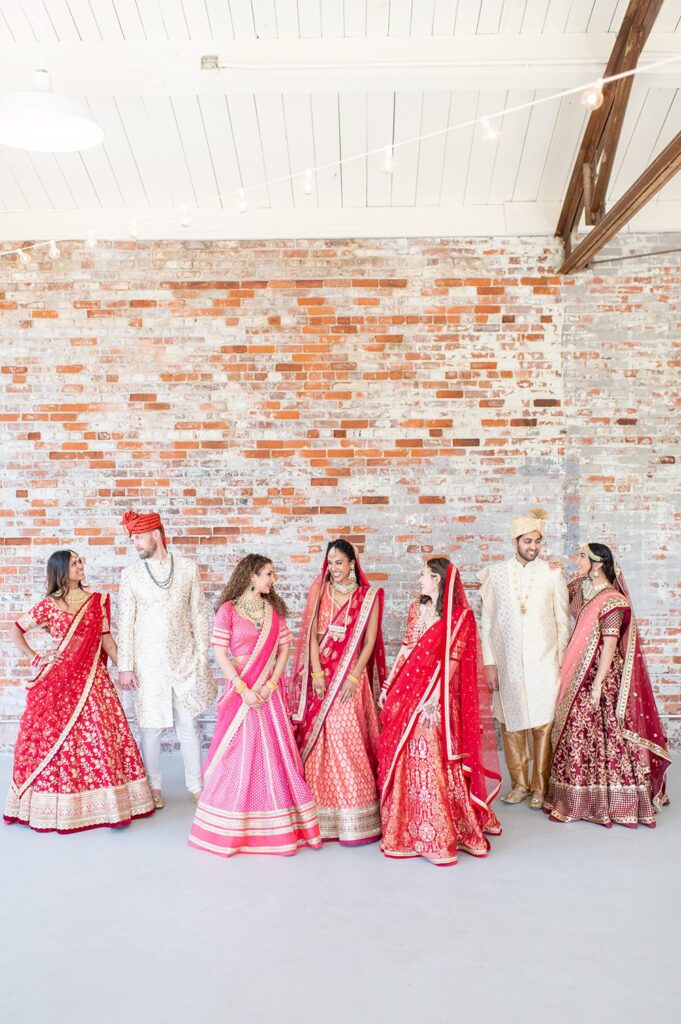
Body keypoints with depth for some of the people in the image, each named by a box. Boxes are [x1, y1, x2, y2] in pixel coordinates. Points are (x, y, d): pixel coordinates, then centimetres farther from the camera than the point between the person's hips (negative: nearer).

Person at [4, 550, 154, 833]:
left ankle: (110, 802, 3)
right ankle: (55, 806, 17)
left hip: (92, 680, 1)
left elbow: (106, 639, 6)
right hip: (57, 682, -1)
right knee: (54, 739, 4)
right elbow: (16, 630, 7)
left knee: (100, 739, -3)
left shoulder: (98, 601, 6)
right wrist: (34, 658, 1)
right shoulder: (49, 605, 0)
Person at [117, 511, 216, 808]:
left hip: (185, 658, 1)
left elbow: (199, 614, 3)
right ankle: (154, 787, 22)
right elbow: (125, 623, -1)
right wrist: (124, 666, -4)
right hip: (148, 661, 0)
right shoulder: (131, 574, -1)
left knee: (190, 724, 6)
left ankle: (195, 785, 21)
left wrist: (202, 656, 0)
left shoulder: (188, 567, 0)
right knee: (150, 725, 5)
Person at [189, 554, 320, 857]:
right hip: (241, 689, -3)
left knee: (274, 754, 5)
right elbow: (220, 654, -8)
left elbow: (284, 649, 5)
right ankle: (231, 829, 15)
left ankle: (278, 826, 18)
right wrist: (244, 690, -13)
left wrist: (270, 685, -7)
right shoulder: (228, 610, -4)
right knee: (238, 755, 1)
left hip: (270, 690, 4)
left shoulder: (275, 609, 8)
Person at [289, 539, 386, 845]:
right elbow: (312, 634, 2)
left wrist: (354, 678, -11)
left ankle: (355, 820, 4)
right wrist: (317, 674, -8)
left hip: (351, 676, -2)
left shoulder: (368, 597, 2)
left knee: (349, 741, -6)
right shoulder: (318, 591, 7)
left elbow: (370, 642, -1)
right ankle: (320, 817, 13)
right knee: (317, 741, 3)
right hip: (321, 674, 2)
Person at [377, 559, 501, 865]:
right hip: (407, 695, 6)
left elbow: (452, 661, -12)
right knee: (403, 761, 10)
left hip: (436, 699, -6)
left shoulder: (459, 616, -7)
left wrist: (433, 697, -19)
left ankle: (438, 833, 9)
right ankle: (407, 828, 24)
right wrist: (388, 685, 11)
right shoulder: (416, 609, 11)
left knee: (434, 761, -4)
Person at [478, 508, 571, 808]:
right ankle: (520, 783, 21)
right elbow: (487, 621, 5)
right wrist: (489, 662, 1)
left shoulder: (552, 574, 0)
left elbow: (563, 621, 4)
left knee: (543, 726, -1)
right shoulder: (495, 573, 3)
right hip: (508, 663, 1)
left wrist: (562, 661, -1)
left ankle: (540, 787, 12)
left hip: (544, 663, -1)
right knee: (510, 724, 6)